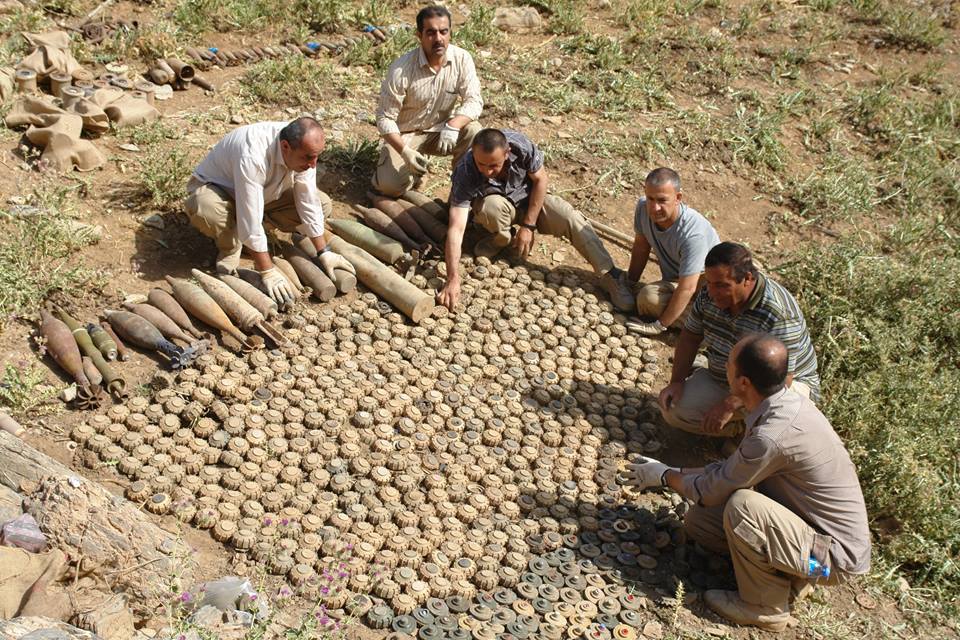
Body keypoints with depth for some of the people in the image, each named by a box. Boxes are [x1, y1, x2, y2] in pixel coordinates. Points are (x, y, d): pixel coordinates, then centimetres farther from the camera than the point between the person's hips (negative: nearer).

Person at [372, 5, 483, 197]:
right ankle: (416, 163, 12)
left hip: (441, 129, 2)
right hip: (405, 134, -2)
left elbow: (474, 101, -17)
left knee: (473, 131, -28)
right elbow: (385, 118, -19)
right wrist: (405, 151, -34)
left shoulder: (462, 59, -16)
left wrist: (453, 126, -37)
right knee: (391, 186, -23)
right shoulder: (401, 69, -24)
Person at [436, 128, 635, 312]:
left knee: (571, 218, -23)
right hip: (494, 201, -1)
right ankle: (499, 240, -4)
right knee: (493, 206, -36)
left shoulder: (521, 145, -32)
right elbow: (456, 229, -40)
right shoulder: (465, 173, -35)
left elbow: (540, 179, -14)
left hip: (530, 198, 1)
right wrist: (453, 279, -48)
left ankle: (609, 274, -15)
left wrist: (528, 226, -17)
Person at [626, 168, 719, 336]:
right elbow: (641, 247, 6)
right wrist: (630, 283, 12)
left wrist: (659, 326, -27)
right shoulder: (643, 207, -14)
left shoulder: (693, 233, -33)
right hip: (673, 280, 9)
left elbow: (687, 289, -31)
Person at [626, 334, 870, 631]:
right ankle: (790, 576, 11)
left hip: (835, 555, -8)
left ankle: (765, 608, -8)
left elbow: (711, 491, -17)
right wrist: (677, 472, 8)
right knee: (698, 521, 1)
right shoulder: (787, 402, -5)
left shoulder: (772, 436, -34)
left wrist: (665, 476, 0)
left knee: (742, 505, -32)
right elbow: (732, 470, 9)